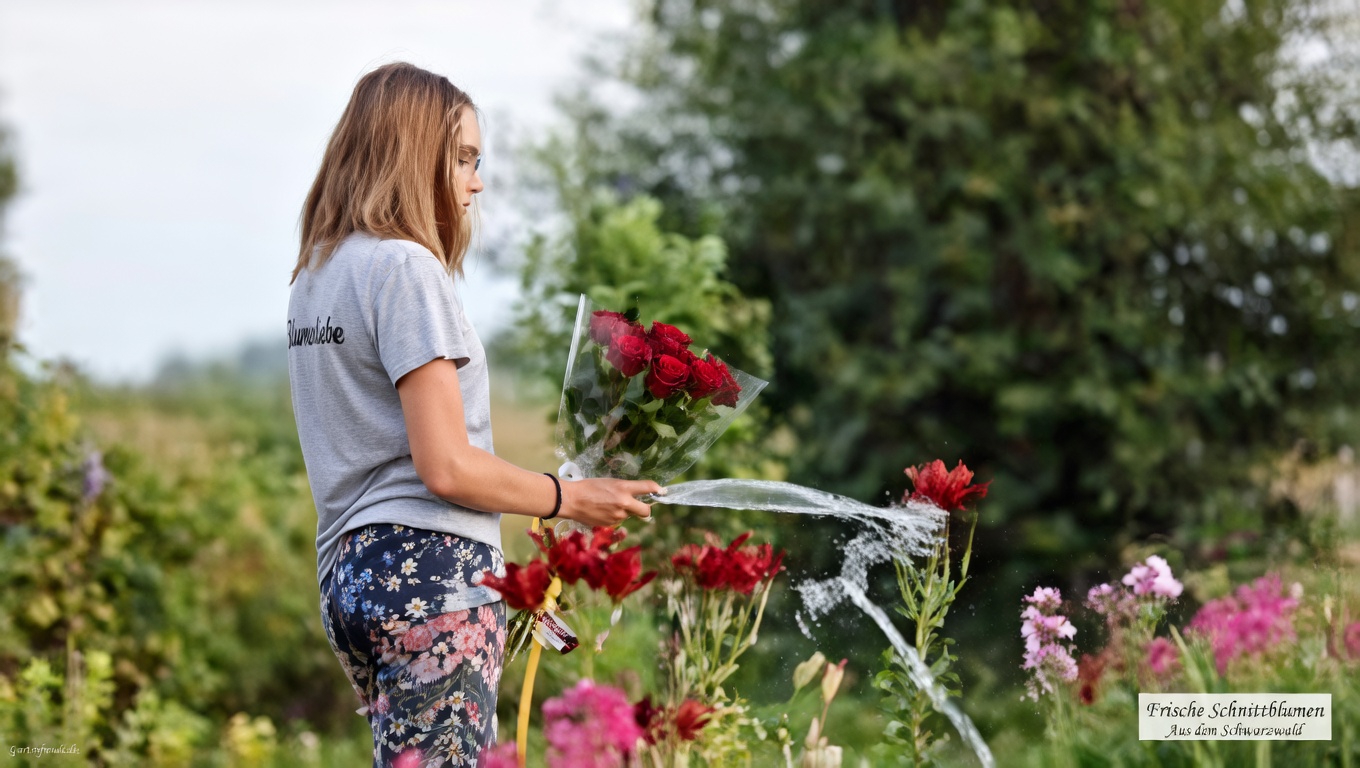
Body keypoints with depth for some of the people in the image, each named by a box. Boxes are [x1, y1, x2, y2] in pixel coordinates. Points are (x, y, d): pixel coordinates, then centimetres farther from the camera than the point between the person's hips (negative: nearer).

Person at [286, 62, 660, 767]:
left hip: (346, 570, 9)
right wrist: (569, 499, -2)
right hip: (429, 567, -9)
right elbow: (446, 466, -15)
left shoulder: (314, 277, 18)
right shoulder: (405, 267, -10)